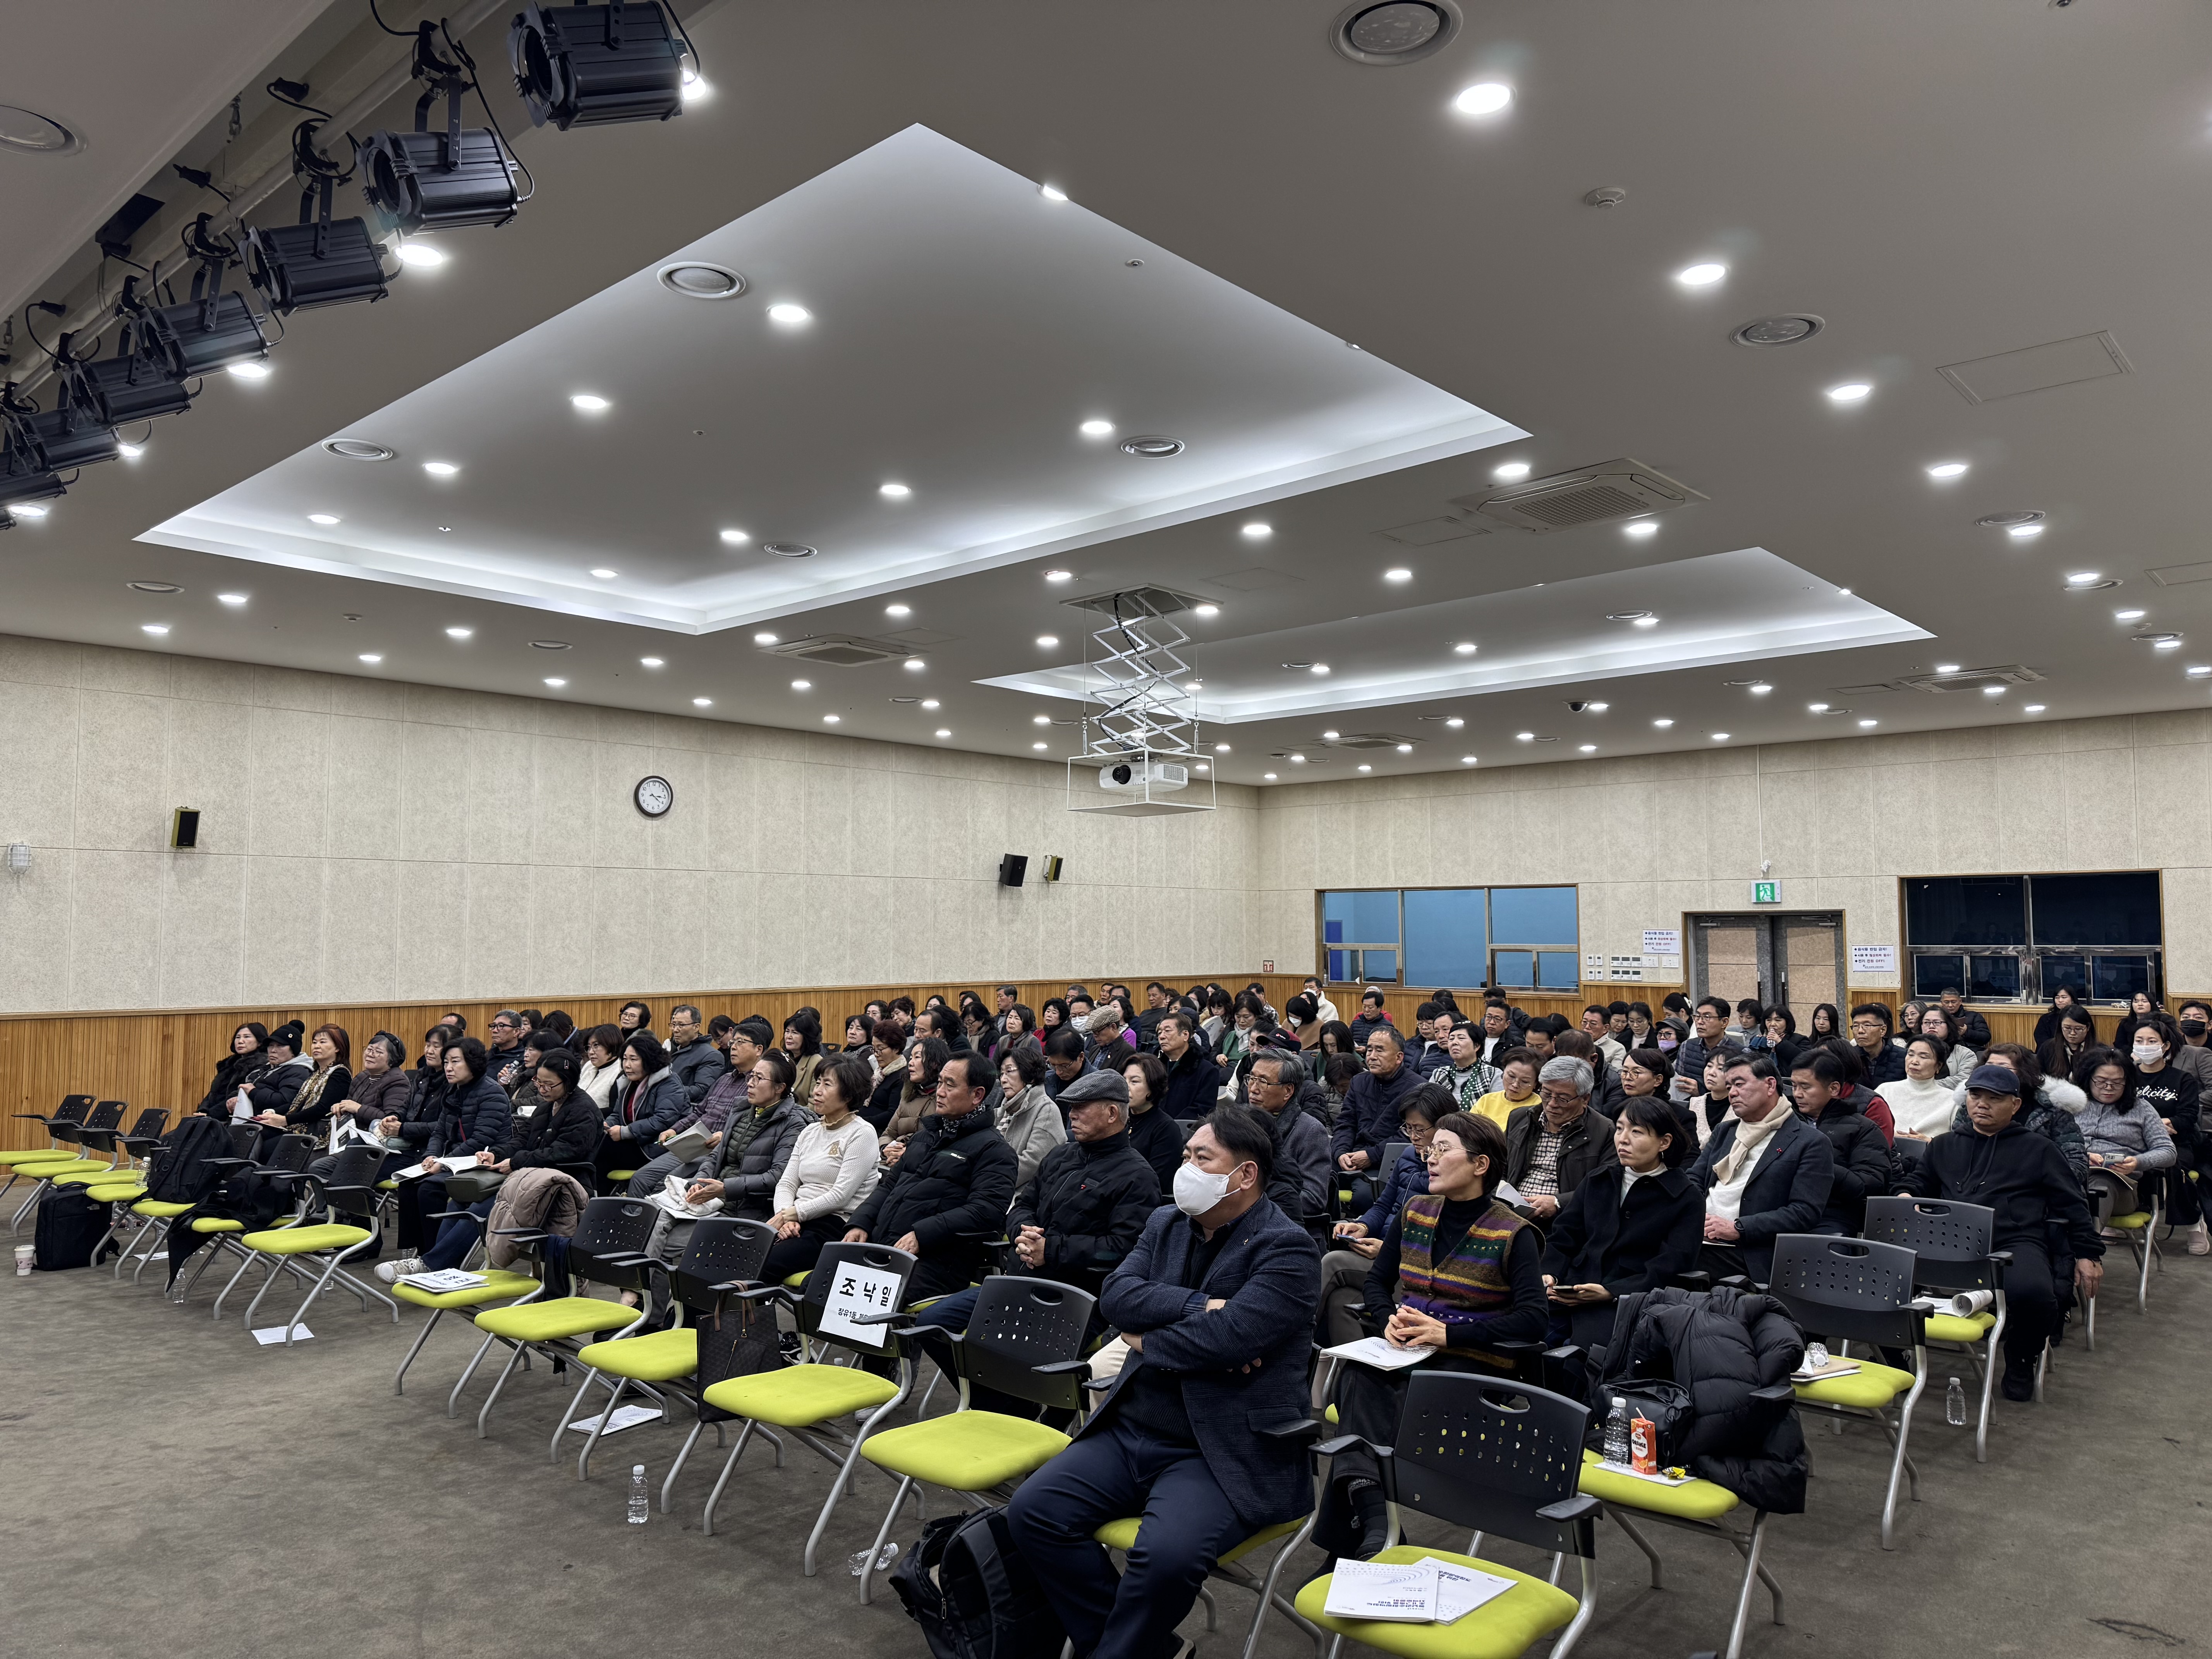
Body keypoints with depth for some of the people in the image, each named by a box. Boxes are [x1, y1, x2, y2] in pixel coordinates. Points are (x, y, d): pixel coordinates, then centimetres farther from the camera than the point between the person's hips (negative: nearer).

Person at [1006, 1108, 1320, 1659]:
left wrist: (1144, 1340, -7)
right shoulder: (1166, 1224, 12)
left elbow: (1227, 1338, -23)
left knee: (1166, 1555, -30)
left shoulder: (1285, 1248, -10)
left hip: (1223, 1453, -7)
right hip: (1132, 1430, 7)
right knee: (1032, 1510, -7)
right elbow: (1116, 1295, -3)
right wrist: (1198, 1305, -16)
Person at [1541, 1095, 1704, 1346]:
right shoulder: (1598, 1180, 20)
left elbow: (1670, 1267, -5)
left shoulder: (1687, 1199, 5)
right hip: (1566, 1295, 4)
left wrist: (1611, 1293, -18)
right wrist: (1549, 1274, -5)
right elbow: (1563, 1237, 16)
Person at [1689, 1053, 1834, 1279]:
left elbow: (1805, 1213, -7)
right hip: (1696, 1239, 6)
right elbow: (1694, 1179, 21)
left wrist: (1737, 1228, -14)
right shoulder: (1725, 1131, 24)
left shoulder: (1811, 1143, 2)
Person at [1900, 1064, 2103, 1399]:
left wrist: (2087, 1254, 8)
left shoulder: (2037, 1149, 22)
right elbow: (1916, 1183, 28)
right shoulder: (1944, 1145, 28)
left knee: (2030, 1291, -36)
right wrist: (1905, 1199, 4)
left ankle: (2021, 1362, -1)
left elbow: (2073, 1203, 19)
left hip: (2015, 1242, -1)